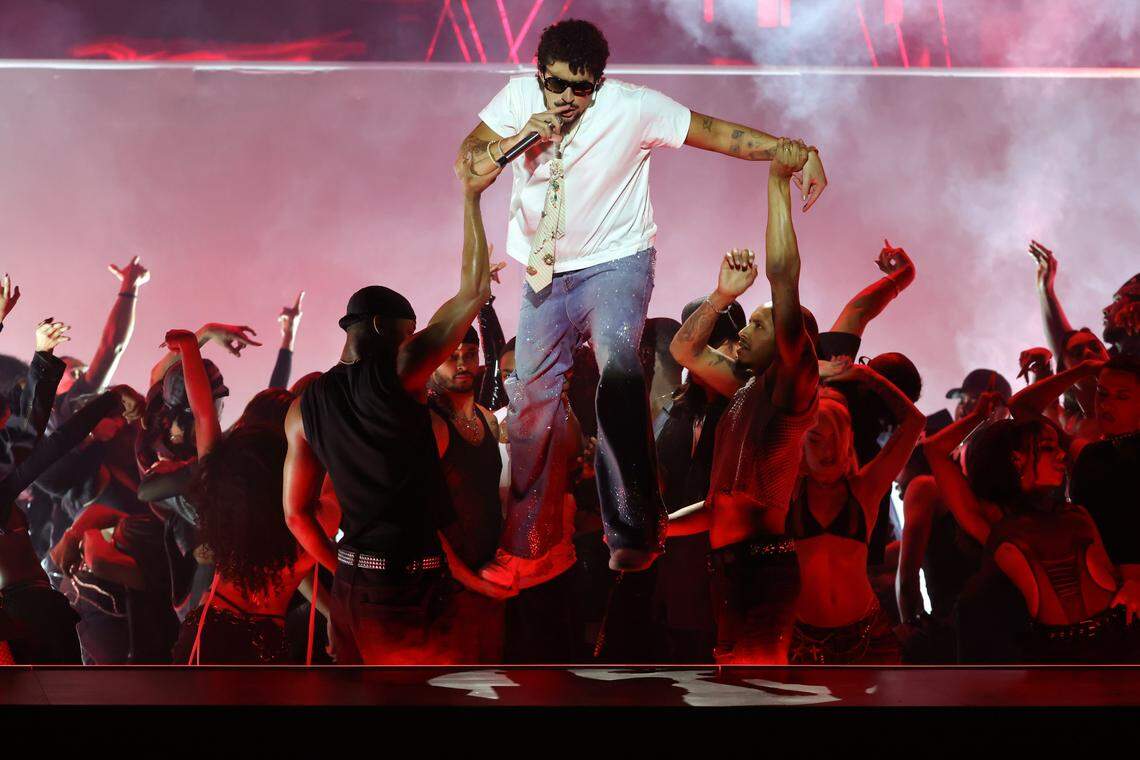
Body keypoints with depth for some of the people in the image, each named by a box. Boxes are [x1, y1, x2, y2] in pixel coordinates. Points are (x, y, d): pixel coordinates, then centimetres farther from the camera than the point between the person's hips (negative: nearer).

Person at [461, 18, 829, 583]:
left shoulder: (632, 108, -16)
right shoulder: (519, 98, -5)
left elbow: (716, 132, -18)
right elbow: (467, 160, -5)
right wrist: (516, 140, -24)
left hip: (614, 265, -4)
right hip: (544, 276, 4)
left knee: (617, 373, -29)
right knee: (530, 402, 5)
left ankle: (635, 533, -26)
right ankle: (524, 547, 20)